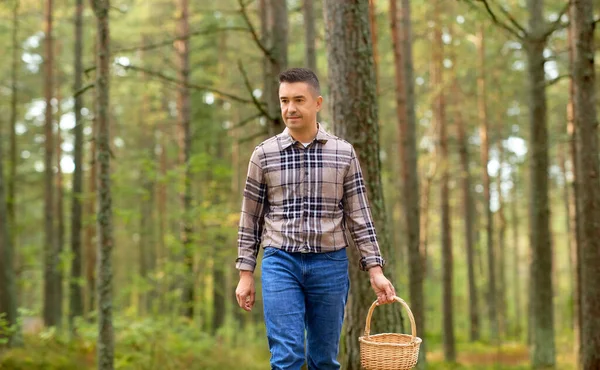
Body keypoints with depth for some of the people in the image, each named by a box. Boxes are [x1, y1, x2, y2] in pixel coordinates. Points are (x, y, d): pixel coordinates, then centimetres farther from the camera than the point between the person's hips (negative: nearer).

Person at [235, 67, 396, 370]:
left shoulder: (344, 153, 3)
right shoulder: (264, 154, 2)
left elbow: (359, 217, 4)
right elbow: (250, 219, 7)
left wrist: (375, 270, -1)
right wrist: (245, 274, 3)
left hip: (330, 265, 1)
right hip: (280, 263, -1)